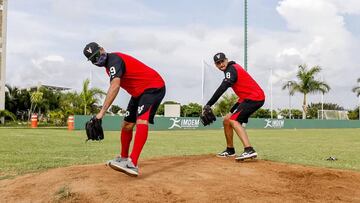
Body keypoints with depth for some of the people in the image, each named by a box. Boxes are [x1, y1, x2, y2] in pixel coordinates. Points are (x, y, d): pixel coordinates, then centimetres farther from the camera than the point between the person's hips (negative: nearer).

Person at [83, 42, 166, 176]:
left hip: (154, 87, -11)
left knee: (141, 121, -30)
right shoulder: (109, 63, 8)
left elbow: (115, 86, -37)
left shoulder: (114, 59, -22)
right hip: (139, 91, 11)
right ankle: (123, 159, 32)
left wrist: (102, 112, -42)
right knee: (127, 125, 15)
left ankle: (132, 165, -42)